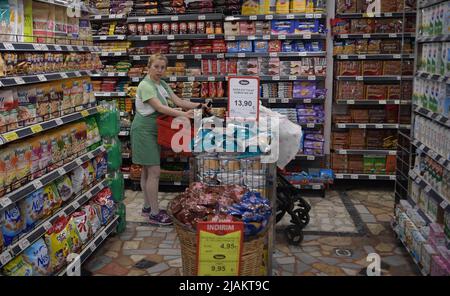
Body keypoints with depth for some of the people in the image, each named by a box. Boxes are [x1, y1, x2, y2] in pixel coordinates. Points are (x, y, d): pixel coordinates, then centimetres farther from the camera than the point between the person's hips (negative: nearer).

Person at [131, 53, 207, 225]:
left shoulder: (162, 84, 11)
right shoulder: (145, 85, -17)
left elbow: (178, 101, 6)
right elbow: (160, 108, -27)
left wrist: (198, 105, -7)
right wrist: (183, 114, -35)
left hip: (154, 130, 9)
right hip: (144, 130, -9)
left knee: (147, 170, 15)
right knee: (154, 172, -8)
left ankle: (147, 207, 25)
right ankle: (155, 214, 0)